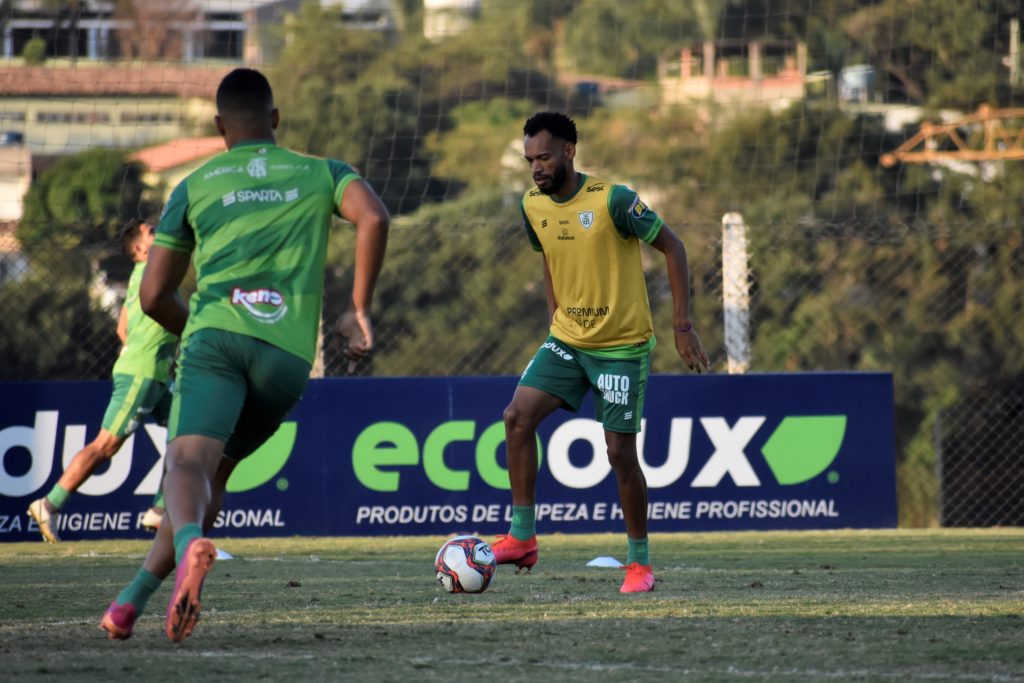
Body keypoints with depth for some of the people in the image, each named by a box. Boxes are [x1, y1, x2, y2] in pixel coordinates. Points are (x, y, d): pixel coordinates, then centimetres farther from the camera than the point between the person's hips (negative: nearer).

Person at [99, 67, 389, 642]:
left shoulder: (194, 187, 19)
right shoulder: (321, 174, 20)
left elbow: (154, 297, 19)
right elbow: (374, 218, -2)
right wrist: (360, 310, 5)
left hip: (215, 334, -2)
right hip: (289, 352, 2)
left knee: (189, 462, -18)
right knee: (217, 470, 16)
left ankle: (189, 542, -54)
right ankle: (137, 597, 6)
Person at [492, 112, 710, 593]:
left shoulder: (612, 200, -19)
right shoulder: (533, 205, 0)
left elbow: (672, 248, -11)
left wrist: (683, 326, -13)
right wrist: (555, 318, 11)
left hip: (622, 345, -5)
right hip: (566, 340, 5)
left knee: (620, 454, -4)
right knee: (518, 416, -13)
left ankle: (639, 561, 13)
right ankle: (522, 538, -7)